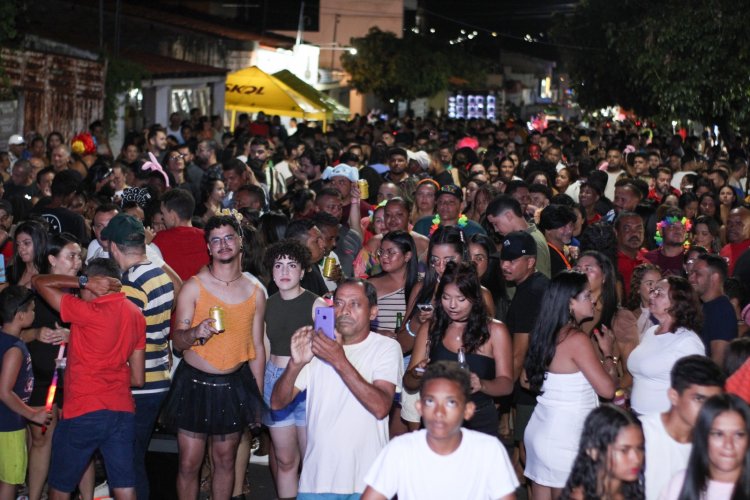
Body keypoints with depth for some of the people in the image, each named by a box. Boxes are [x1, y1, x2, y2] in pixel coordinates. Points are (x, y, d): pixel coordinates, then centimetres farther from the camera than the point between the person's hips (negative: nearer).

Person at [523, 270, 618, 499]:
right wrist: (608, 352, -1)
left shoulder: (545, 333, 6)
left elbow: (527, 380, 16)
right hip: (565, 437, -8)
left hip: (540, 428, 8)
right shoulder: (577, 339, -16)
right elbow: (607, 389, -15)